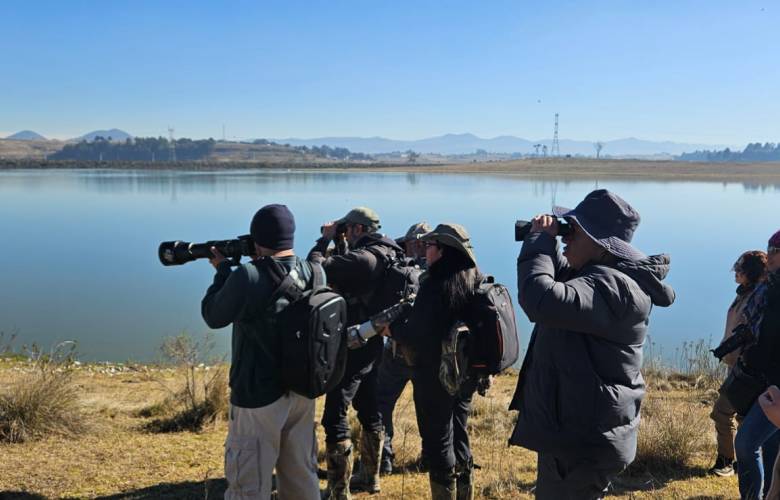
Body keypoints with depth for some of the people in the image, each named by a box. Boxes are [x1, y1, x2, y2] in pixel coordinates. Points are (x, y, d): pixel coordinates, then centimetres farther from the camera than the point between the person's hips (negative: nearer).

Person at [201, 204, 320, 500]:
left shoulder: (248, 277, -21)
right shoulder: (312, 272, -2)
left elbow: (213, 316, -5)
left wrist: (223, 270, 5)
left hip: (259, 396, -6)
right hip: (303, 390, 6)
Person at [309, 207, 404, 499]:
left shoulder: (364, 258, -22)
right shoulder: (386, 255, 8)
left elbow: (315, 268, -24)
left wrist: (326, 239, -9)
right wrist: (339, 245, 10)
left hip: (353, 345, -10)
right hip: (372, 343, 10)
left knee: (335, 419, -4)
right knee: (369, 411, 21)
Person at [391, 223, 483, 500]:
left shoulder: (436, 285, -21)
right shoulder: (477, 280, 3)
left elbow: (417, 335, -22)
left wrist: (389, 329, -7)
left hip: (435, 375, -8)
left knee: (438, 442, 5)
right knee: (458, 438, 20)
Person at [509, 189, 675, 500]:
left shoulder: (612, 285, -25)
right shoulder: (597, 275, 9)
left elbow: (542, 301, -41)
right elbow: (559, 283, 25)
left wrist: (540, 241, -24)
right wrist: (545, 243, 4)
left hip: (585, 441, -11)